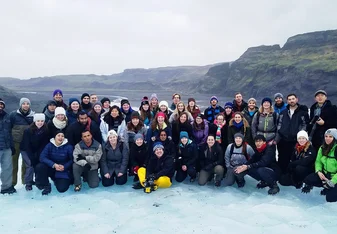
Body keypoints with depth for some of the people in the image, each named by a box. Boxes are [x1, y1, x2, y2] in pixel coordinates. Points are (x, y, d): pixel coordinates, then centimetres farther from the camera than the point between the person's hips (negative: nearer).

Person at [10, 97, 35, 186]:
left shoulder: (33, 115, 0)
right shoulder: (13, 114, -4)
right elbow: (9, 127, -1)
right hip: (16, 141, -1)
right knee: (14, 160, 3)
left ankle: (25, 179, 24)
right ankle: (13, 180, 13)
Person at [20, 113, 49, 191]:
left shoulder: (46, 131, -17)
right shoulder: (28, 131, -24)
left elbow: (45, 144, -11)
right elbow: (27, 145, -22)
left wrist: (38, 156, -17)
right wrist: (32, 158, -24)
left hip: (37, 151, 3)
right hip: (26, 150, -3)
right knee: (30, 165, -15)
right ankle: (28, 184, -2)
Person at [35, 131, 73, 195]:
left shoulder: (69, 147, -11)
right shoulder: (49, 145, -7)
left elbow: (72, 160, -6)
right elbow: (42, 157, -16)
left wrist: (64, 167, -24)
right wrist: (54, 165, -28)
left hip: (63, 171, -2)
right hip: (51, 168, 2)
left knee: (62, 188, -19)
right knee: (39, 167, -26)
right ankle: (46, 186, -4)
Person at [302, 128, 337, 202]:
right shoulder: (322, 148, -1)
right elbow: (318, 161, 6)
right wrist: (318, 172, -13)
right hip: (325, 174, 6)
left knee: (330, 198, -16)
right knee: (307, 180, -12)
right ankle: (328, 188, 7)